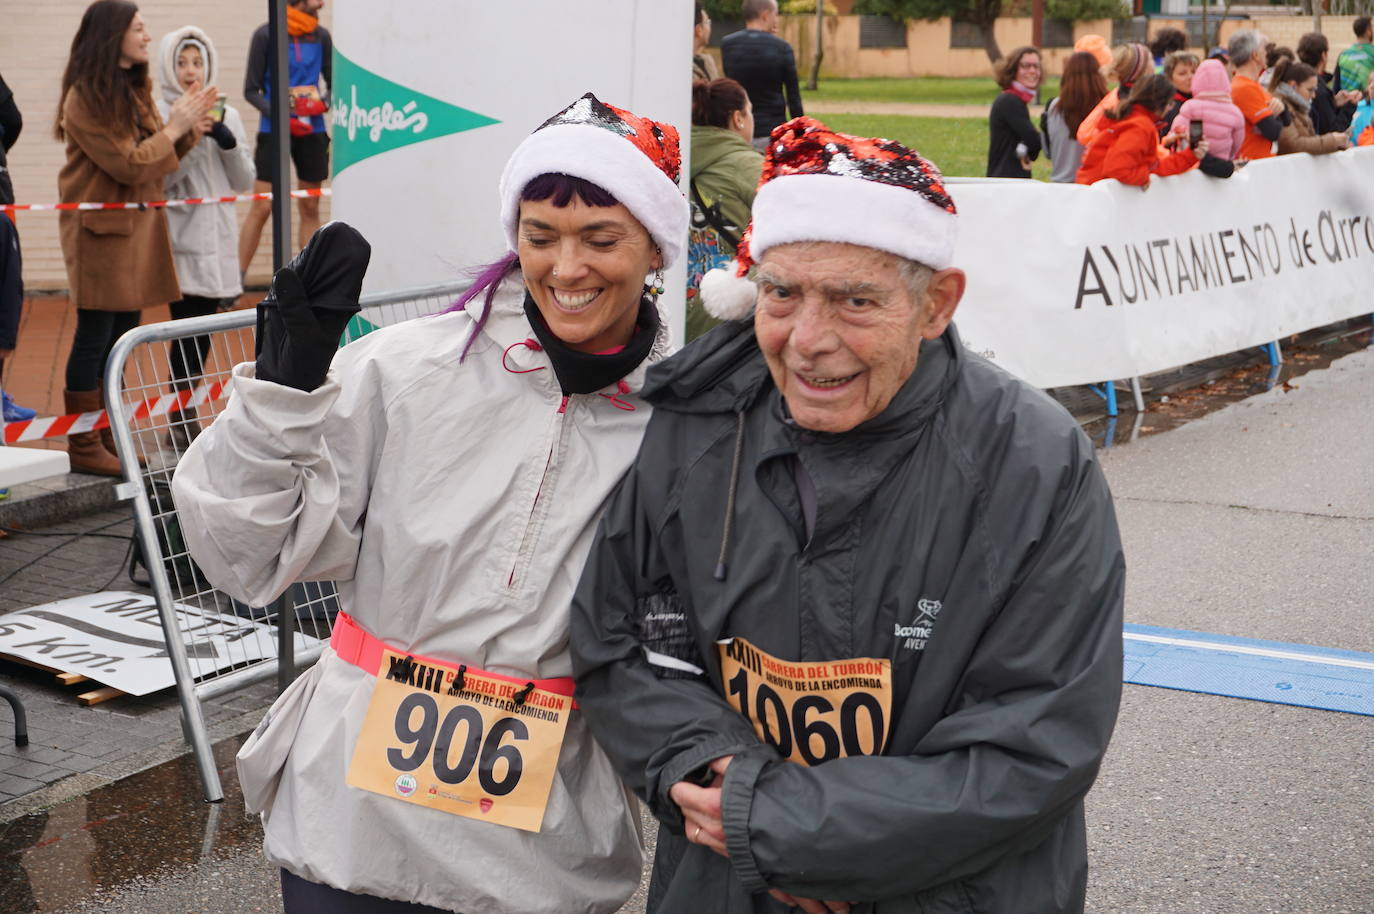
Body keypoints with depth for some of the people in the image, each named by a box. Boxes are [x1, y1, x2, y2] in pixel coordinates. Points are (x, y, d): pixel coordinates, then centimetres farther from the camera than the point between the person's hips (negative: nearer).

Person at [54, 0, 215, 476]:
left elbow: (158, 157, 12)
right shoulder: (85, 99, -13)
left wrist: (188, 125, -2)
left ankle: (108, 437, 20)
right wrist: (174, 127, -11)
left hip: (138, 223, 8)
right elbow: (129, 165, -16)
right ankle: (83, 446, 4)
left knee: (122, 336, 11)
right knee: (94, 336, -3)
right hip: (101, 227, -8)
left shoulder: (134, 90, 13)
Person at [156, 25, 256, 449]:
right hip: (180, 239, -5)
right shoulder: (157, 114, -2)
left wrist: (226, 140, -8)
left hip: (218, 239, 5)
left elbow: (245, 181, 8)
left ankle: (185, 413, 15)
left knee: (203, 331, 6)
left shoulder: (226, 115, 11)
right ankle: (180, 418, -1)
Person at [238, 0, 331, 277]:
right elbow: (251, 90, -4)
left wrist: (324, 102, -10)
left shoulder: (321, 36, 4)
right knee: (262, 207, -6)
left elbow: (334, 84, 11)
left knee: (310, 208, 8)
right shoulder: (266, 35, -6)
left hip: (312, 132, 4)